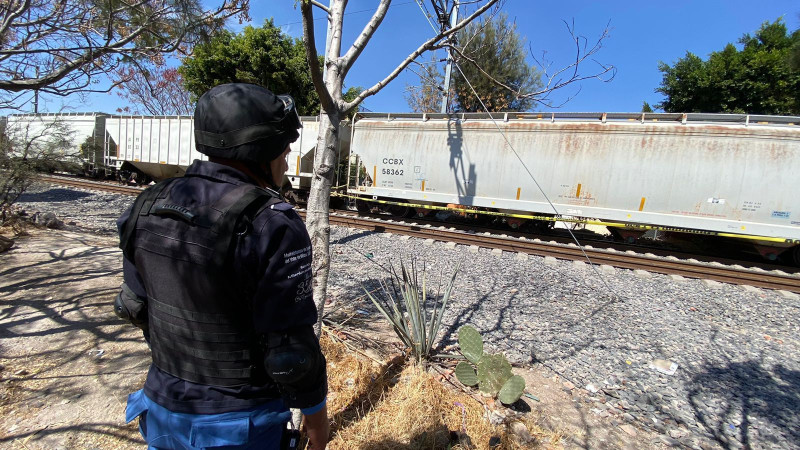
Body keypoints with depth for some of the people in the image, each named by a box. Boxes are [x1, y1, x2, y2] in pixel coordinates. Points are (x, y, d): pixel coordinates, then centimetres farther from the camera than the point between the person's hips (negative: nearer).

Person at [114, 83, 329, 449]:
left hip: (164, 408, 6)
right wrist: (316, 413, -7)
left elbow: (134, 305, 4)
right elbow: (291, 348, -24)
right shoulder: (273, 225, -29)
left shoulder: (149, 206, -7)